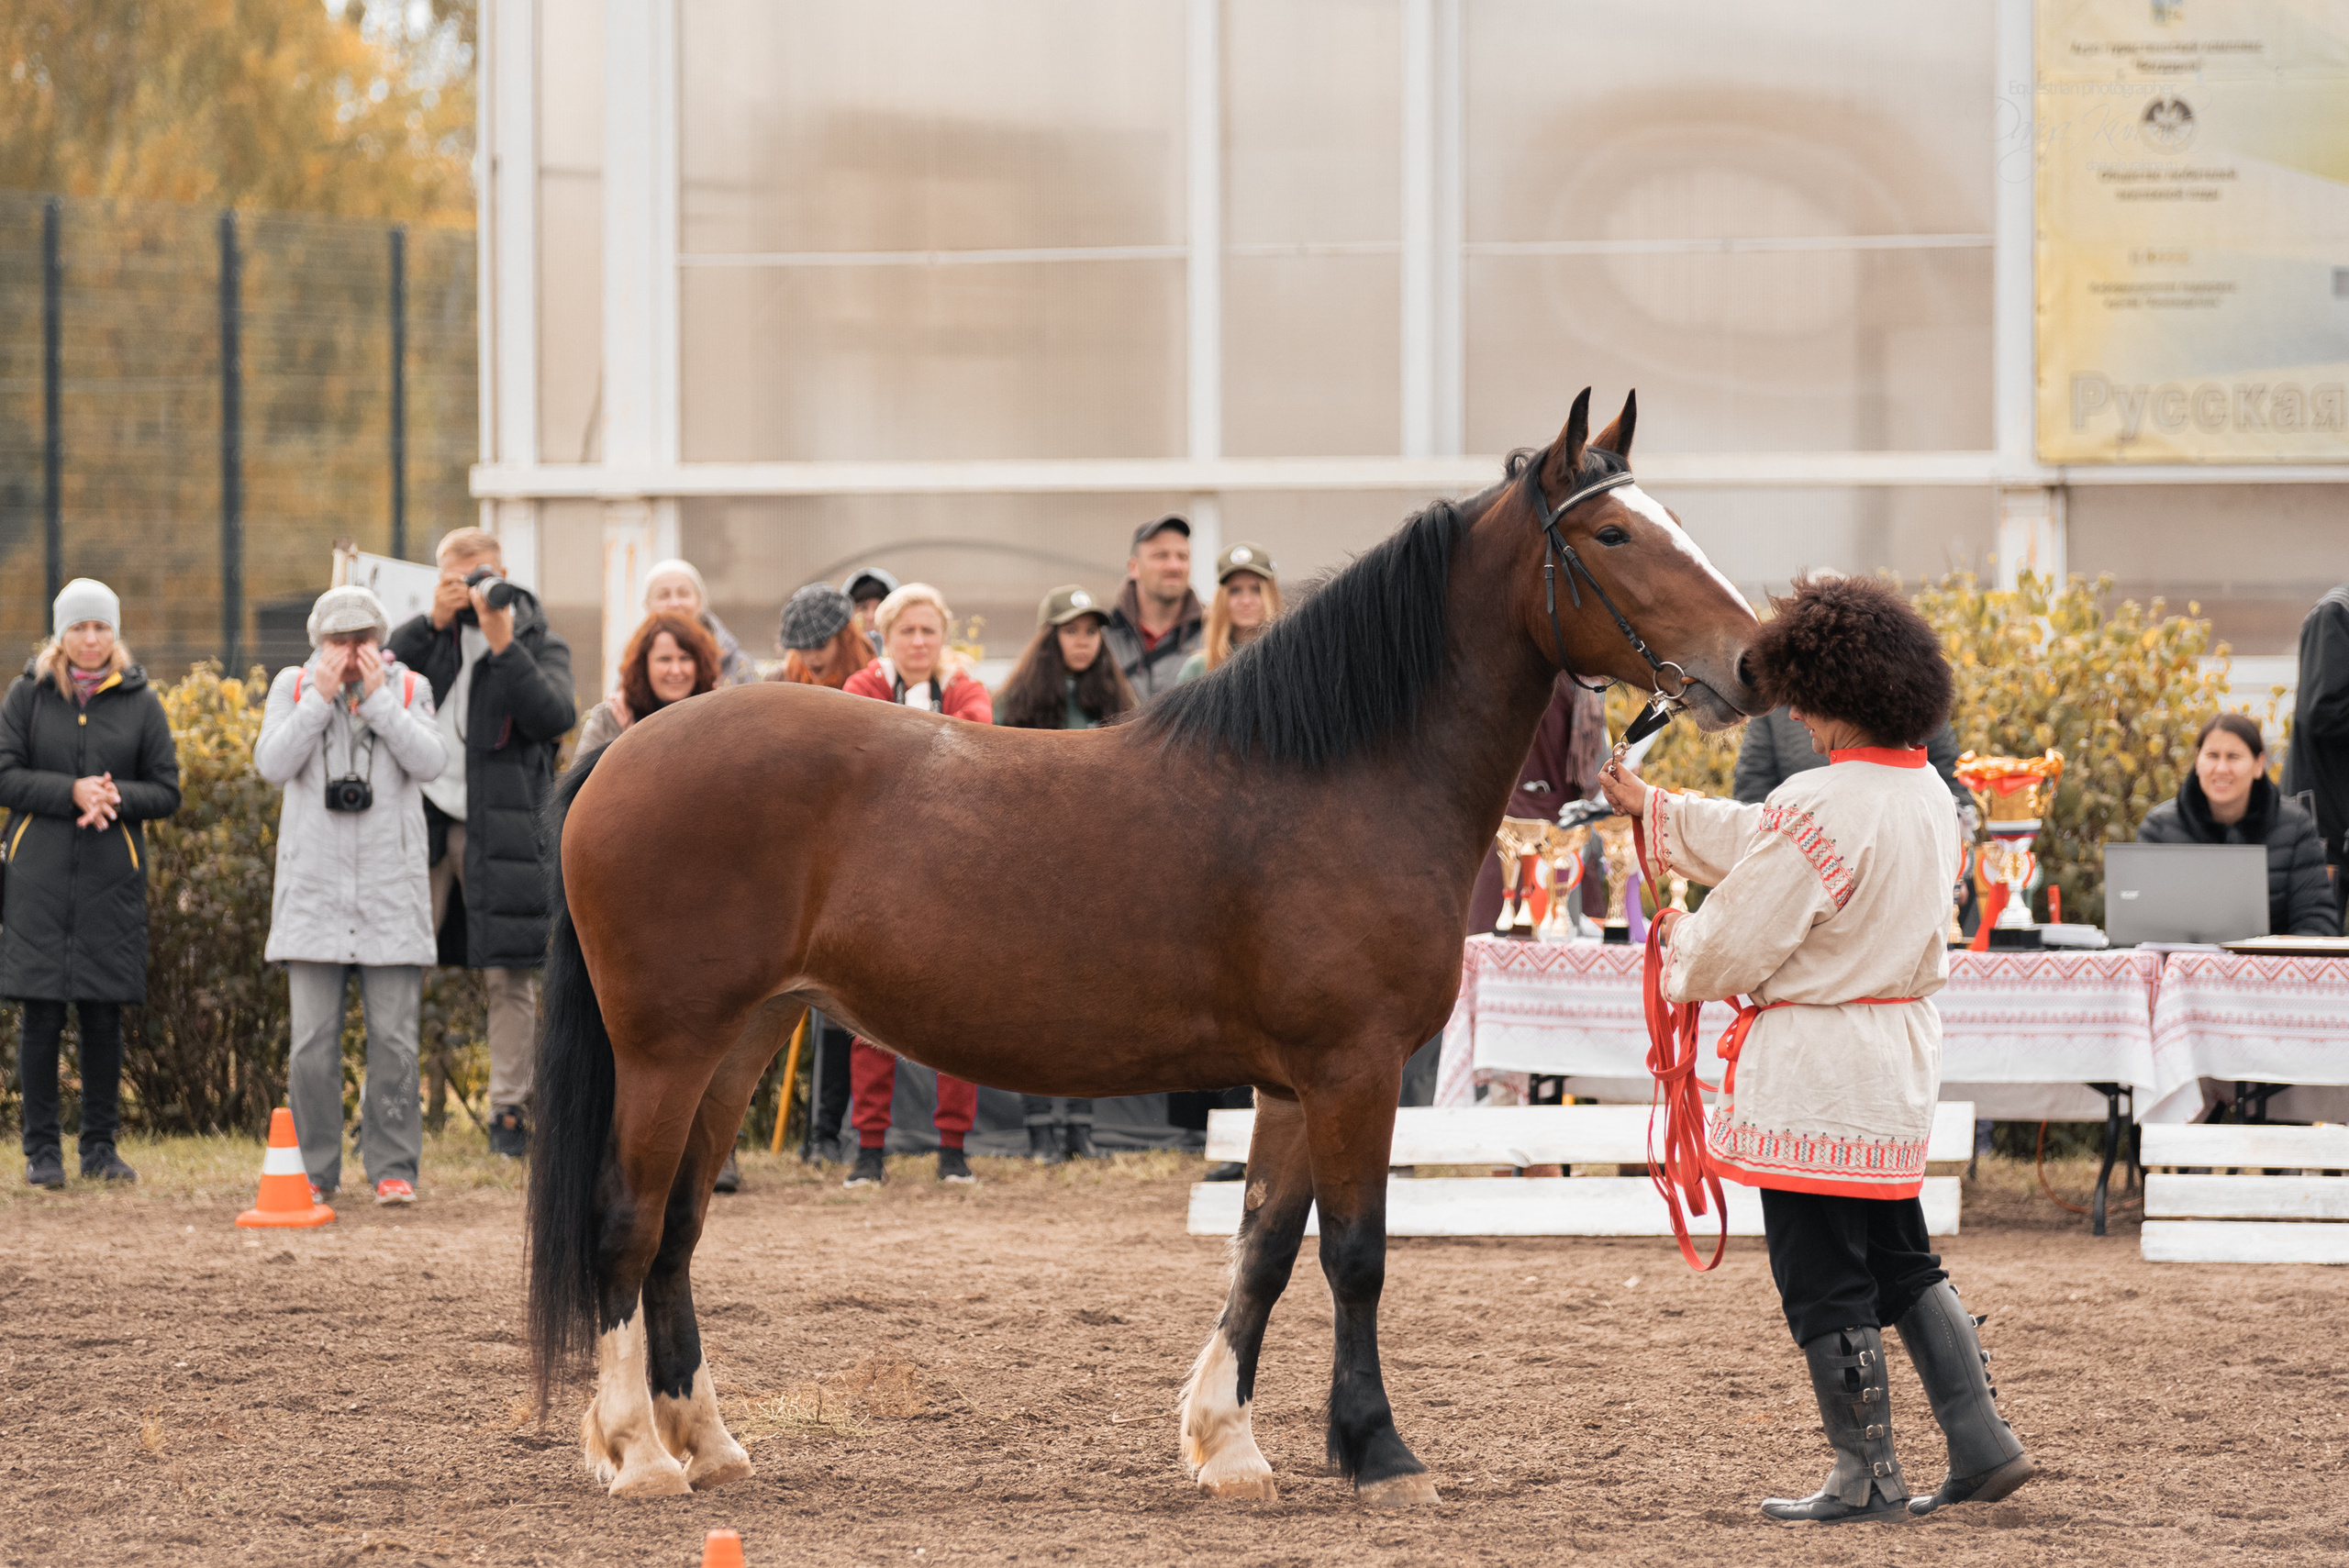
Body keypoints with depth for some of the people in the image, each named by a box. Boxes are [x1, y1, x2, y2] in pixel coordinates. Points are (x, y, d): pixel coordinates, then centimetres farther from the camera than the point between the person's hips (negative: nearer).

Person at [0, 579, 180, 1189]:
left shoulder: (140, 702, 7)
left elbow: (167, 792, 6)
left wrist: (115, 796, -13)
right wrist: (71, 793, -15)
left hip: (113, 880, 1)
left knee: (104, 1016, 4)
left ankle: (100, 1145, 14)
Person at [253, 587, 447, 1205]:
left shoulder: (409, 689, 6)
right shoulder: (293, 687, 6)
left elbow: (430, 761, -9)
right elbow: (272, 764, -7)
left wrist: (378, 697, -12)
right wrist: (321, 697, -12)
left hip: (391, 895, 0)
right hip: (314, 892, 0)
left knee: (394, 1038, -1)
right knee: (312, 1039, -1)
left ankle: (392, 1166, 6)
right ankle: (314, 1170, 7)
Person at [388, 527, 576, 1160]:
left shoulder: (538, 644, 6)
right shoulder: (428, 635, 14)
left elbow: (555, 717, -11)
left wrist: (502, 641, -16)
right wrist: (433, 623, -10)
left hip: (499, 828, -2)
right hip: (420, 819, 2)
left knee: (509, 975, -1)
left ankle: (509, 1111, 6)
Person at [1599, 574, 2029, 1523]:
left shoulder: (1822, 806, -22)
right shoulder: (1928, 795, 8)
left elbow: (1737, 942, -16)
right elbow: (1757, 843, 20)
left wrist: (1678, 943, 7)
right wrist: (1649, 810, 26)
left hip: (1816, 1069, -9)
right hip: (1901, 1058, 9)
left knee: (1824, 1281, 2)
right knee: (1900, 1259, 19)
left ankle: (1868, 1474, 8)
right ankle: (1980, 1441, 16)